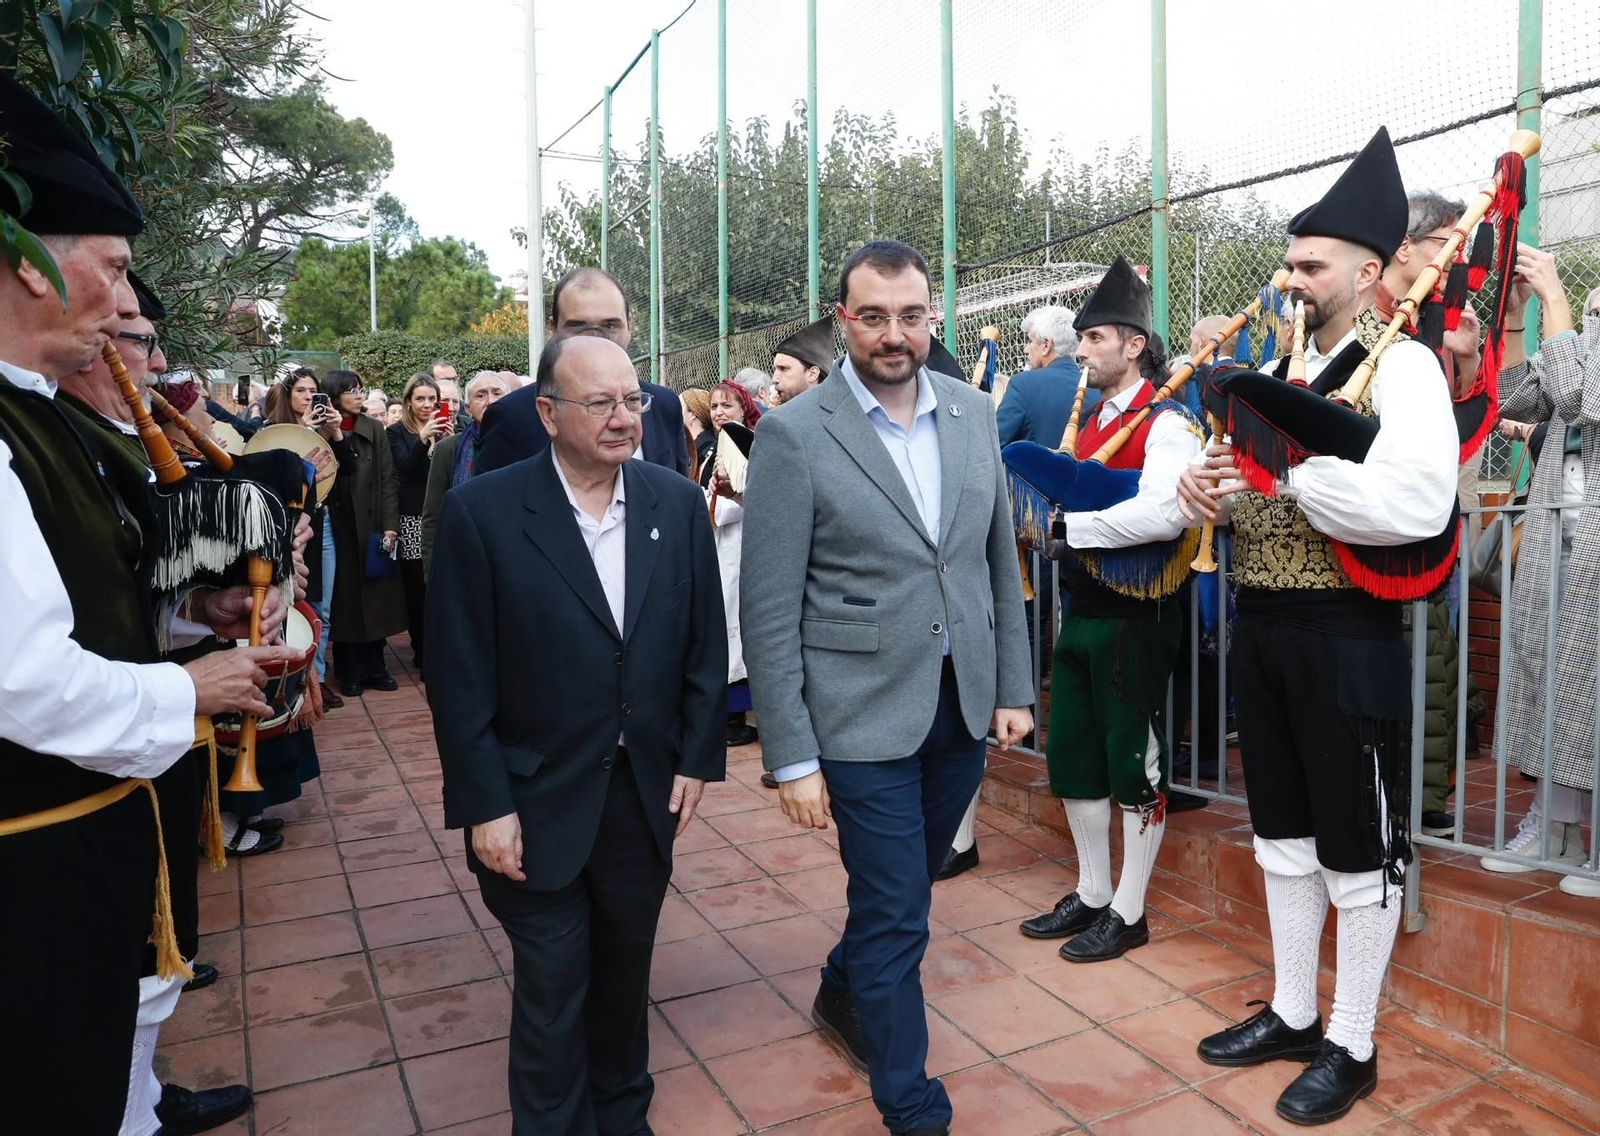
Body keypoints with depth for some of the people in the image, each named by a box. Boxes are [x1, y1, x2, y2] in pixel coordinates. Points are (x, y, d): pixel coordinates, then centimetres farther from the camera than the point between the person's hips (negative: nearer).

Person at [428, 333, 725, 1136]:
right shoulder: (482, 511, -13)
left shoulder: (678, 502, -2)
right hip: (538, 802, -3)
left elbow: (705, 643, 4)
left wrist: (696, 758, 1)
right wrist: (486, 805, -12)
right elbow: (458, 676, -11)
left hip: (648, 792, 4)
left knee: (625, 973, 22)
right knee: (551, 995, 11)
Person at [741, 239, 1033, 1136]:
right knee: (897, 917, 4)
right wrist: (792, 758, -12)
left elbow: (1001, 559, 11)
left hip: (964, 706, 5)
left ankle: (845, 994, 51)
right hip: (864, 716, -5)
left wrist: (1014, 687, 9)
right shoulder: (794, 435, -11)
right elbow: (769, 613, -11)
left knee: (906, 886, 21)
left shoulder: (973, 413, 4)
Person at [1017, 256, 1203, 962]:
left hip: (1134, 617, -9)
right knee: (1072, 757, 15)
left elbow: (1164, 513, -30)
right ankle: (1092, 893, 31)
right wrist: (1057, 523, 2)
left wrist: (1070, 525, -22)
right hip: (1080, 609, 9)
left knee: (1134, 764, 4)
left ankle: (1128, 912, 19)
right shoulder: (1090, 420, 14)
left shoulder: (1164, 423, -13)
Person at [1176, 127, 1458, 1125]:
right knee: (1284, 834, 17)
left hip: (1344, 633, -8)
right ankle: (1293, 1014, 34)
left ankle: (1353, 1046, 24)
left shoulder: (1401, 366, -10)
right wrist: (1214, 488, -1)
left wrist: (1290, 467, -23)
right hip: (1263, 625, 8)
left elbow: (1421, 504, -25)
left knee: (1358, 846, 7)